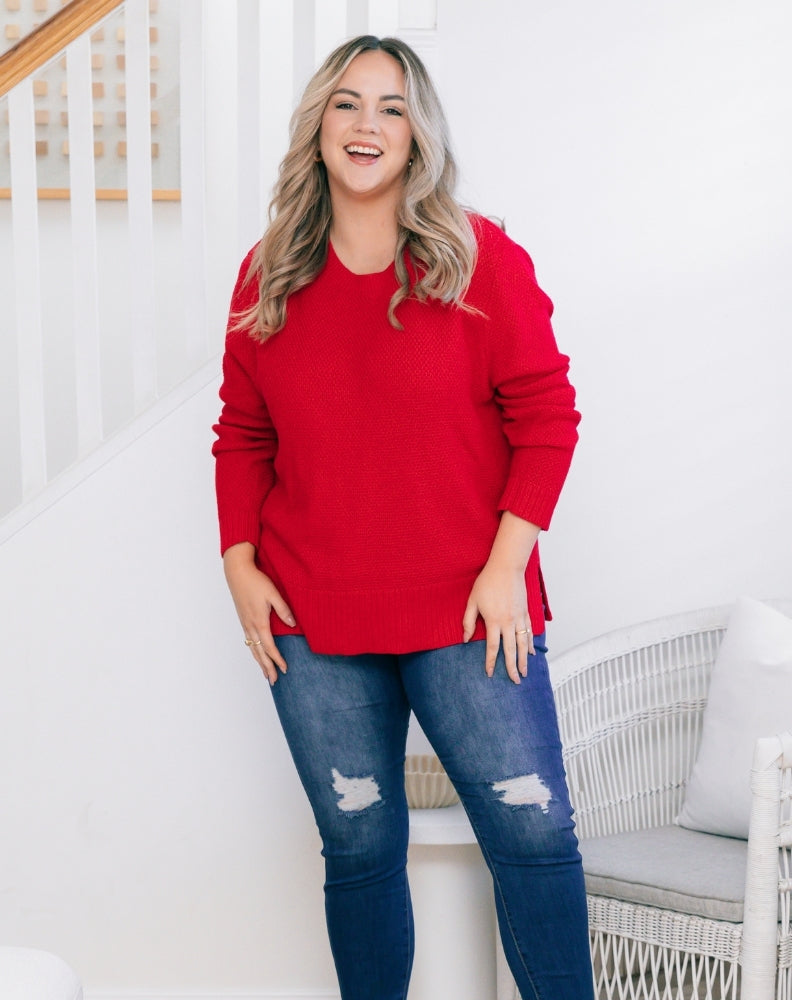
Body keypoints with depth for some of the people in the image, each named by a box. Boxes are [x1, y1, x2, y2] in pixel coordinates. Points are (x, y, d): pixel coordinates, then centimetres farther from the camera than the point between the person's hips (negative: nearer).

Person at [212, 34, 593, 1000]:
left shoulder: (481, 258, -2)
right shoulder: (268, 275, 7)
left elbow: (545, 416, -3)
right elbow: (242, 436, 12)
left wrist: (507, 565, -10)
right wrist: (241, 563, 3)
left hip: (466, 609, -2)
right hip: (312, 623, 3)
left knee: (533, 832, -1)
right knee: (358, 846, 11)